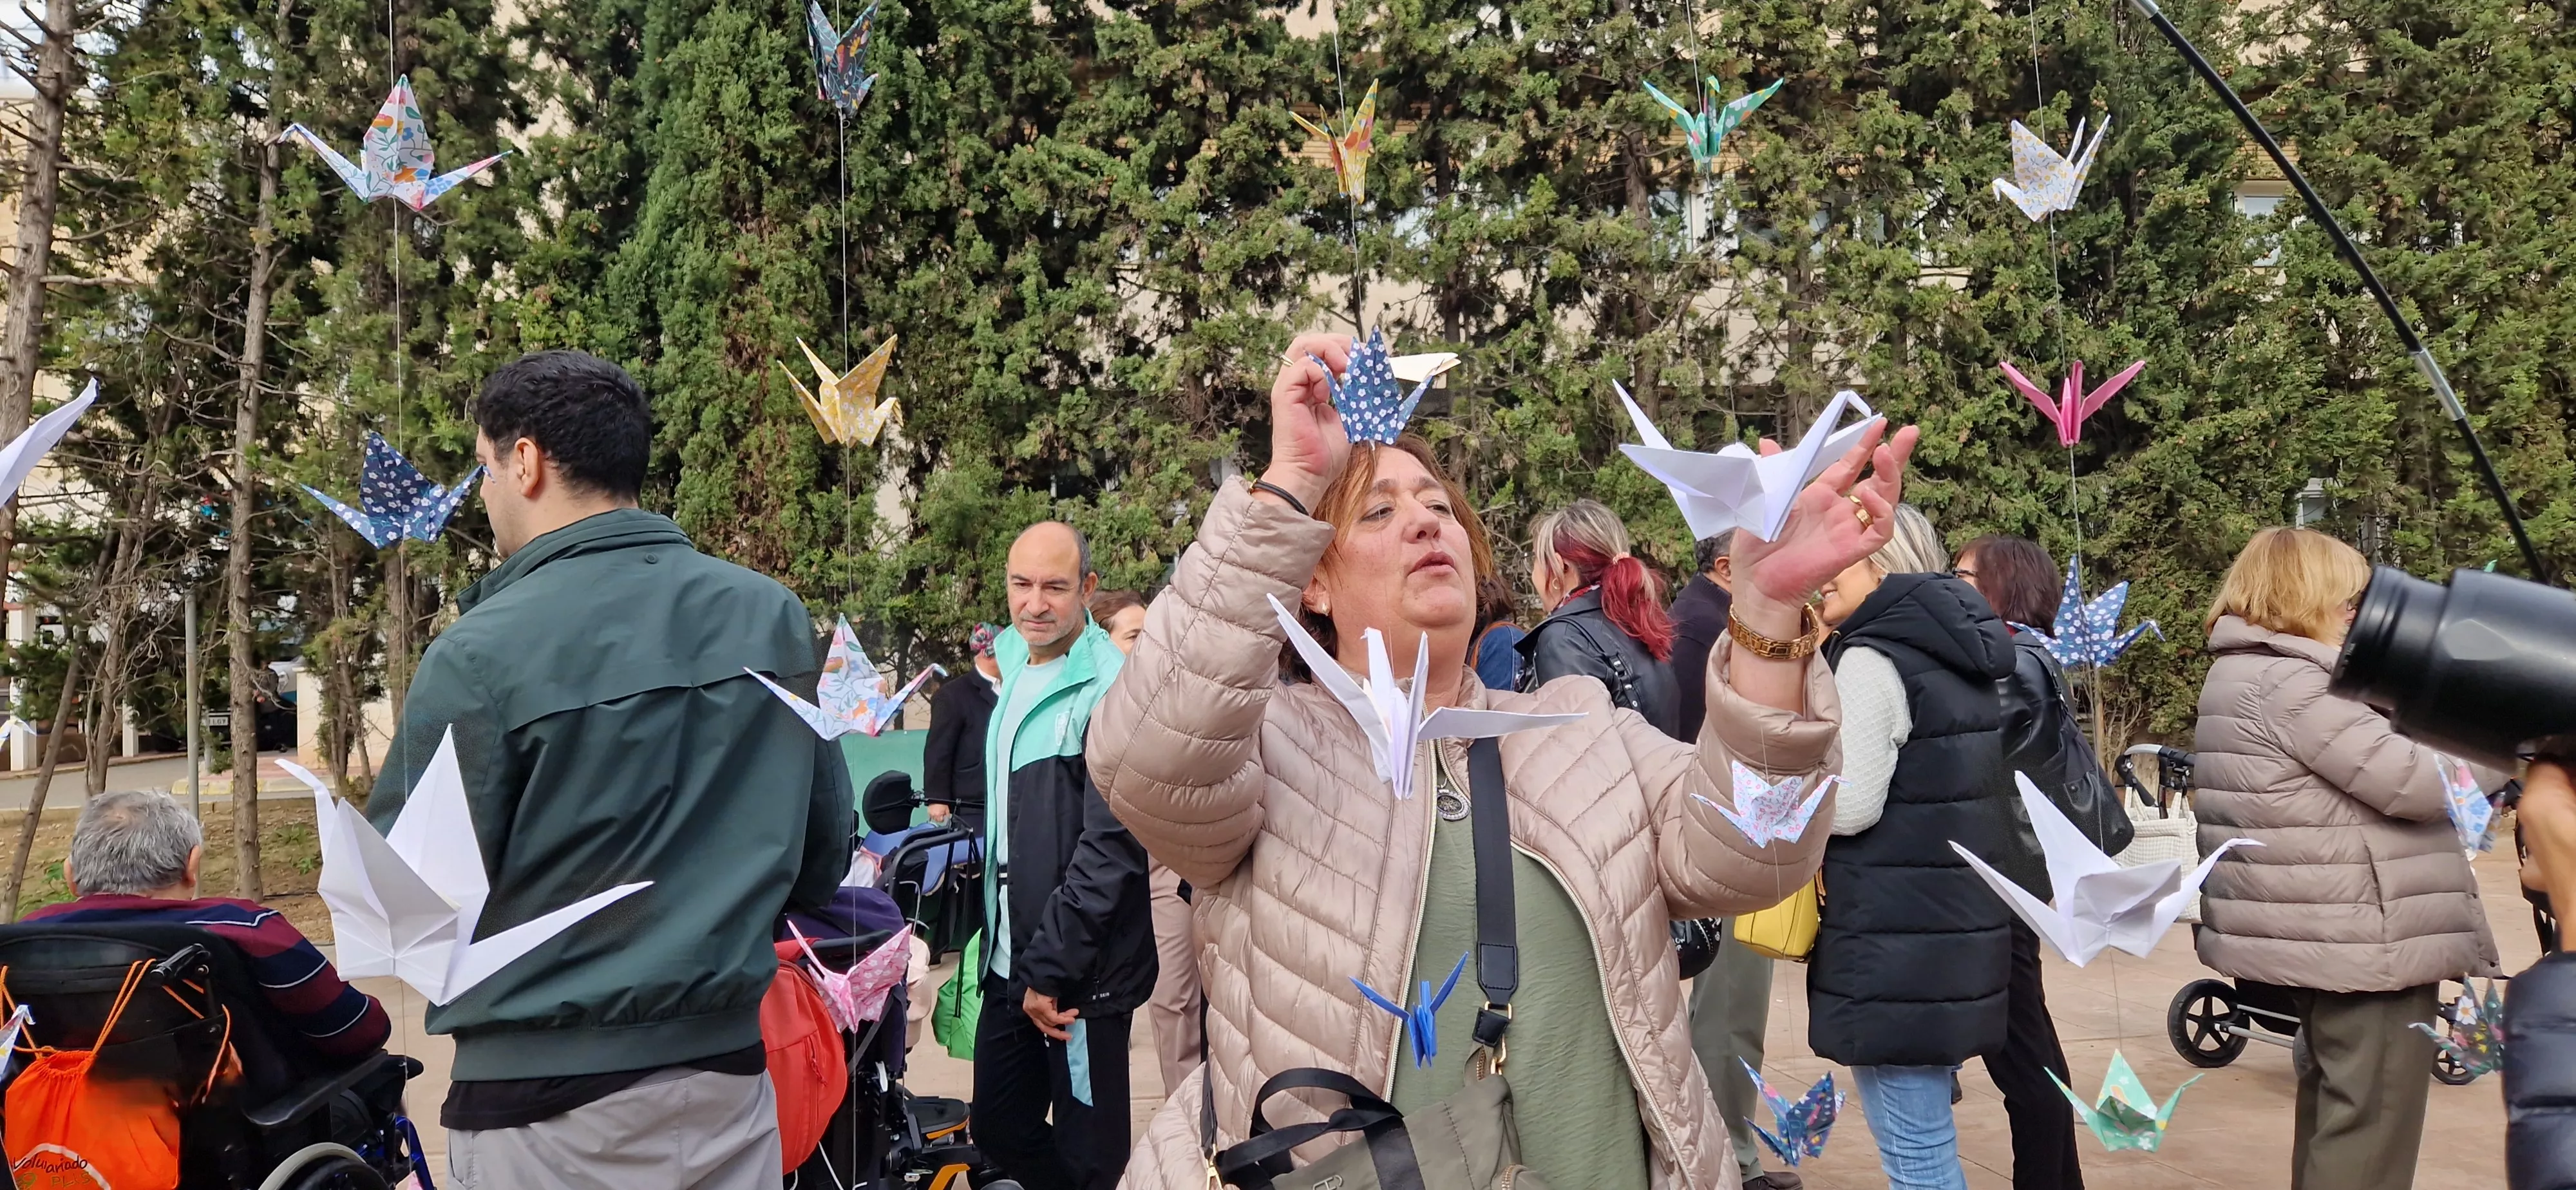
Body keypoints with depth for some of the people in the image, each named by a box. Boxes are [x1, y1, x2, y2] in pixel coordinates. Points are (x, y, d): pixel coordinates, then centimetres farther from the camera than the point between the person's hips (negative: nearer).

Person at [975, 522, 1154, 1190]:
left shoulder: (1111, 687, -14)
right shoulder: (1014, 677, 12)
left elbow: (1111, 845, -19)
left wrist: (1048, 968, -18)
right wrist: (1007, 953, 14)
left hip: (1082, 973, -8)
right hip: (1010, 963, 8)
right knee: (1000, 1132, 15)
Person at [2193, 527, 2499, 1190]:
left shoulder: (2252, 675, 15)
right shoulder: (2289, 684, -19)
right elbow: (2416, 785, -20)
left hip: (2323, 937, 11)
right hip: (2363, 944, -11)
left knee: (2334, 1109, 21)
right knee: (2371, 1132, -4)